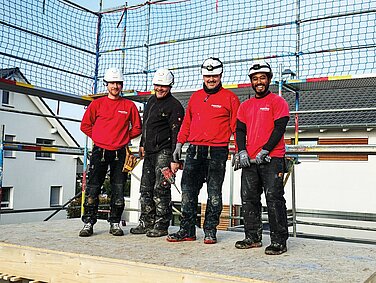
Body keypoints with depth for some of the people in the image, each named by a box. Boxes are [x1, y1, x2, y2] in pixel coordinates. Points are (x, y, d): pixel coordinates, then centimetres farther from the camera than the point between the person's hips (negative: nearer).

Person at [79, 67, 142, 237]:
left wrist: (123, 138, 6)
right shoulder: (97, 104, 6)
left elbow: (137, 128, 13)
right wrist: (98, 138, 5)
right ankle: (88, 222, 6)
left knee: (118, 190, 3)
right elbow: (85, 125, 11)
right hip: (99, 151, 0)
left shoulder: (129, 106, 7)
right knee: (93, 189, -2)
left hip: (119, 153, 1)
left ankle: (115, 223, 13)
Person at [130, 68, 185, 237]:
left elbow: (176, 134, -14)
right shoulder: (152, 100, 17)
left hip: (164, 152, -8)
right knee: (145, 188, 11)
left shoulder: (174, 106, -9)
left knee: (160, 189, -7)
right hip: (149, 152, 8)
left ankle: (161, 225, 2)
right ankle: (147, 222, 21)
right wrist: (142, 145, 26)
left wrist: (174, 159, -19)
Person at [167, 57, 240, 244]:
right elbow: (187, 123, 20)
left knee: (214, 194, 3)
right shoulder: (195, 97, 16)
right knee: (188, 192, 4)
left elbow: (236, 126, 0)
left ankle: (210, 231, 13)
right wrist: (179, 144, 13)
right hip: (194, 150, 4)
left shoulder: (229, 98, 2)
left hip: (217, 152, -4)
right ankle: (187, 230, 12)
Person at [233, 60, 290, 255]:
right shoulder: (245, 106, 18)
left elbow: (279, 128, -8)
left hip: (271, 159, -6)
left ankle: (279, 241, -2)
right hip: (249, 160, 6)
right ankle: (252, 237, 18)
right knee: (248, 199, 7)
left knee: (274, 199, -8)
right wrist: (242, 151, -3)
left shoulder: (277, 102, 2)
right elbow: (240, 130, 13)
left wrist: (264, 151, -14)